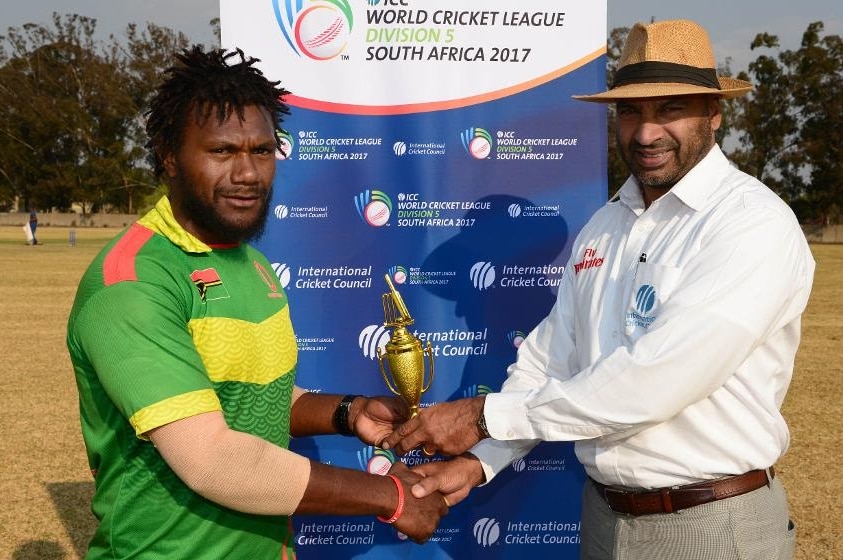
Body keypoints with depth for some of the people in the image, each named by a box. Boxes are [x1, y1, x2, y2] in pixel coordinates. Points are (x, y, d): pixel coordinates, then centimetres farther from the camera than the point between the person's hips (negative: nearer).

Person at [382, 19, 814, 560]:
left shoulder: (753, 223, -17)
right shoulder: (601, 227, 5)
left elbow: (651, 382, -26)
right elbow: (548, 360, 4)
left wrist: (485, 415, -21)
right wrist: (476, 459, -10)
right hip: (603, 515, 6)